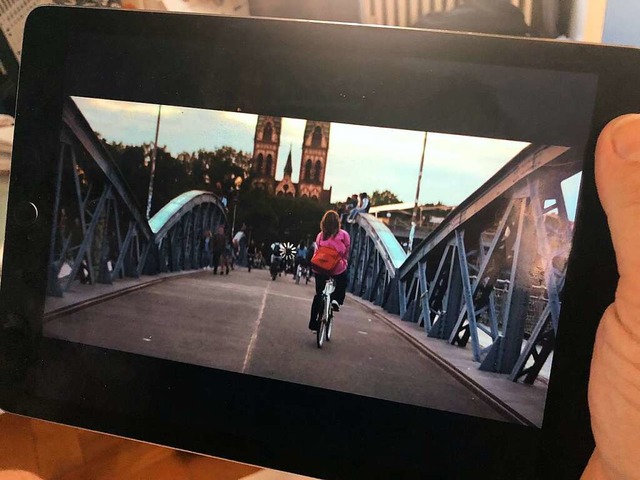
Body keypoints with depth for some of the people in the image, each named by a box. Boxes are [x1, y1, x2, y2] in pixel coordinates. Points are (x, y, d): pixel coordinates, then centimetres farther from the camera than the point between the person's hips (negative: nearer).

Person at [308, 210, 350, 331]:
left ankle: (314, 323, 21)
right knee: (343, 280, 33)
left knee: (318, 295, 18)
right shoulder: (344, 235, -5)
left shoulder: (320, 236, 2)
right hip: (338, 269, -2)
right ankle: (337, 300, 10)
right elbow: (346, 253, 2)